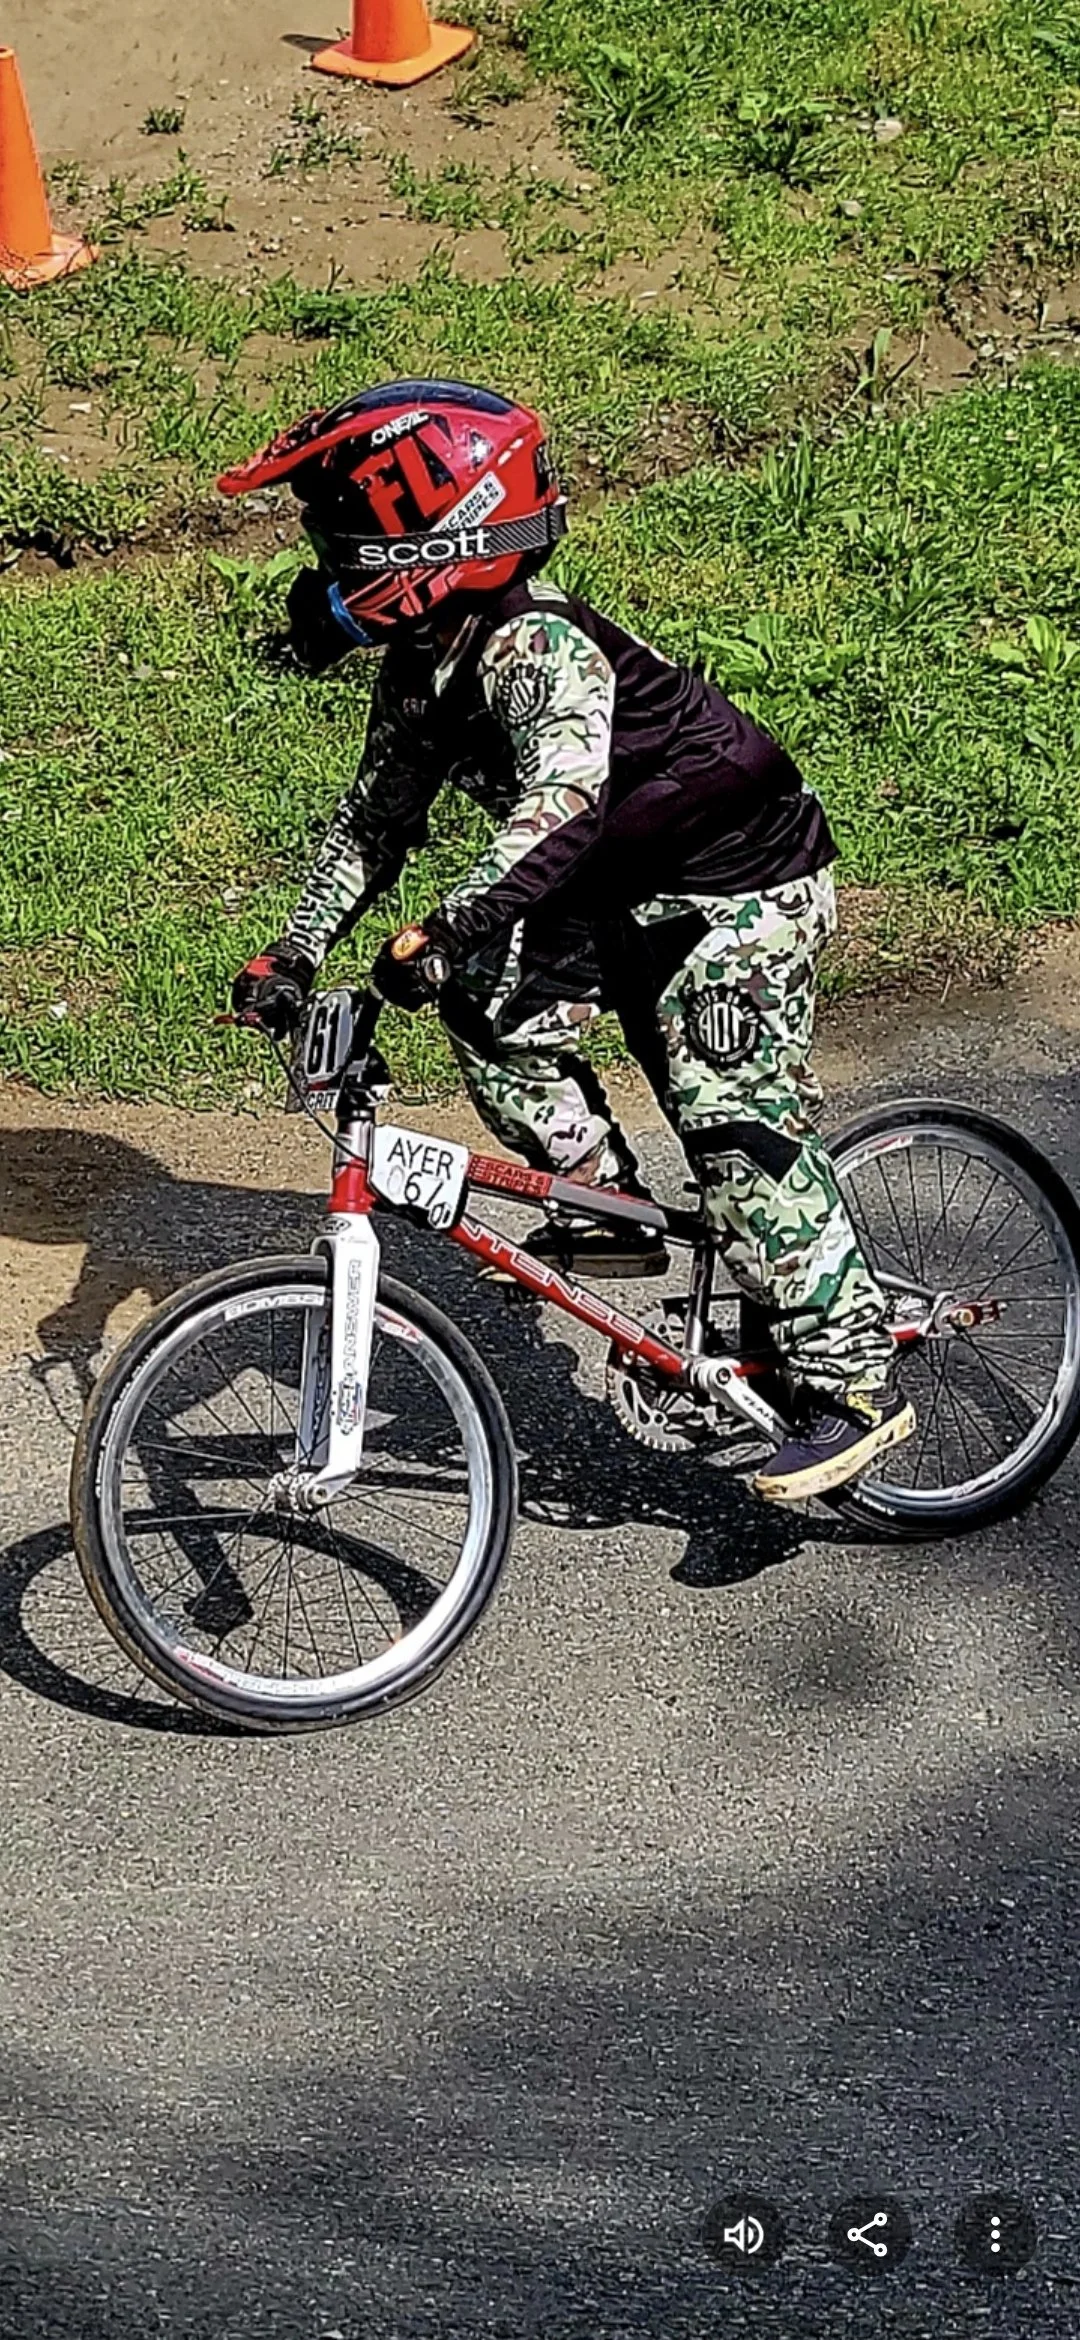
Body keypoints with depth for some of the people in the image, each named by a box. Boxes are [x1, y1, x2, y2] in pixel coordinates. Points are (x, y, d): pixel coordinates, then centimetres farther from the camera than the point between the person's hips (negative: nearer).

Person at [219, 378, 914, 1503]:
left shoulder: (540, 646, -27)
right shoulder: (423, 662, 1)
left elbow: (559, 802, -43)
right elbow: (376, 815, 6)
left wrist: (440, 929, -53)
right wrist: (290, 955, -3)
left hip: (742, 888, -9)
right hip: (630, 890, 9)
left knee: (740, 1129, -13)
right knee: (491, 1003, -9)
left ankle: (855, 1385, -3)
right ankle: (611, 1211, 6)